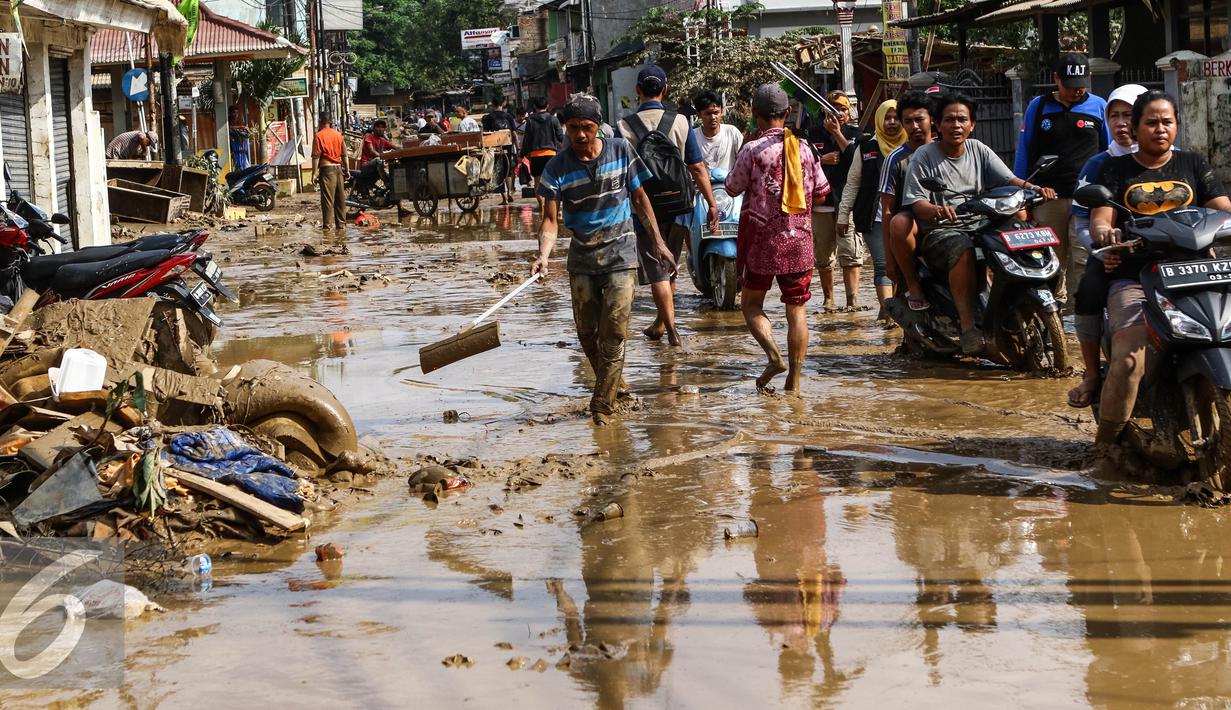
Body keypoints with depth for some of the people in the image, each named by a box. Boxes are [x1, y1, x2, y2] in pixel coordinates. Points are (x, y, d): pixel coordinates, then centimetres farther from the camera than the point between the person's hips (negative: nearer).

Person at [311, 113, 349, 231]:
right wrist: (347, 170, 17)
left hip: (327, 169, -5)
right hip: (339, 168, 5)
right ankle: (341, 223, 14)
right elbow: (345, 154, 11)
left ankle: (328, 224, -6)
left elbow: (316, 156, -10)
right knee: (340, 198, 10)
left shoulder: (319, 136, -6)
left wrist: (314, 173, -8)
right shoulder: (338, 135, 9)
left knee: (327, 199, -4)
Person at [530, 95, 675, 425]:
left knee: (614, 332, -10)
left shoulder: (621, 151, -5)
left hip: (619, 253, -2)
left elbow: (639, 196, 7)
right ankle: (612, 387, 32)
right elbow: (551, 219, -11)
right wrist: (543, 255, -29)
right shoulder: (558, 167, -8)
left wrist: (658, 240, 7)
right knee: (587, 332, 9)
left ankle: (603, 405, -6)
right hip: (582, 256, 2)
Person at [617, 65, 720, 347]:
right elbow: (698, 168, -3)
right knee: (669, 267, 19)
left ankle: (671, 329, -2)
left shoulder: (625, 127, -8)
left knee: (657, 270, 3)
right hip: (678, 207, 2)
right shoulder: (680, 123, -4)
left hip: (645, 209, -2)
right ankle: (661, 322, 33)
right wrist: (712, 205, 3)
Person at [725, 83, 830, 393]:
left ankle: (774, 356, -11)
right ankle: (794, 381, 6)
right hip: (799, 240, 3)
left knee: (751, 304, 12)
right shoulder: (803, 149, 1)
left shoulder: (752, 151, -11)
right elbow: (821, 192, 9)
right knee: (797, 309, 7)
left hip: (762, 239, -3)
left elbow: (733, 188, 3)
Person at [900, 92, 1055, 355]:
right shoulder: (924, 157, 1)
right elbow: (916, 203, -9)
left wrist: (1034, 188, -15)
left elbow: (1009, 180, 6)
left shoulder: (978, 150, 15)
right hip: (938, 232, -5)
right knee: (963, 247, -38)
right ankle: (968, 327, -41)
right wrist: (937, 210, -32)